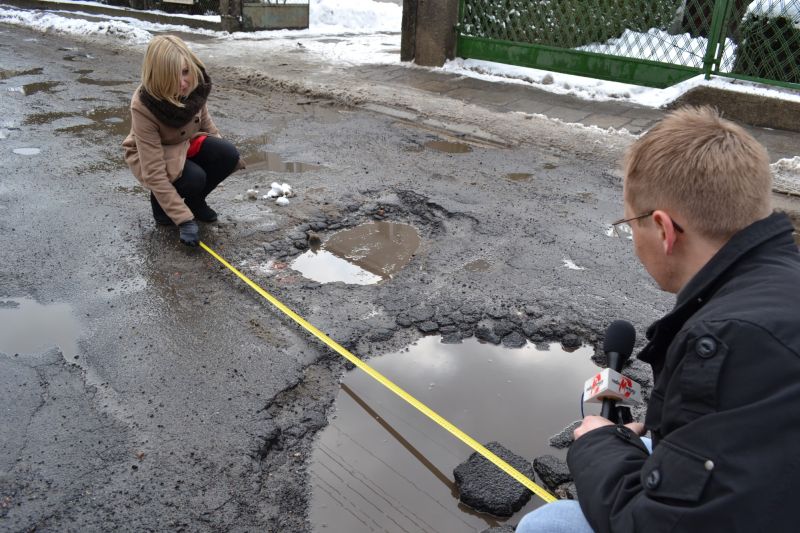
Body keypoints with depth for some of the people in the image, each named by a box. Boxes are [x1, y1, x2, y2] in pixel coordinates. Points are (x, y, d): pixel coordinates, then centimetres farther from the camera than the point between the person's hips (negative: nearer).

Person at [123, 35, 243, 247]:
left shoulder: (196, 84, -22)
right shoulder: (143, 106, -35)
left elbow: (204, 121, 3)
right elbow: (154, 172, -34)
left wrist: (225, 155, 7)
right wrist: (184, 219, -36)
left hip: (186, 143, 5)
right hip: (148, 156, -5)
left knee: (228, 155, -21)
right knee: (194, 177, -32)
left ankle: (195, 201, 5)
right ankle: (161, 205, 2)